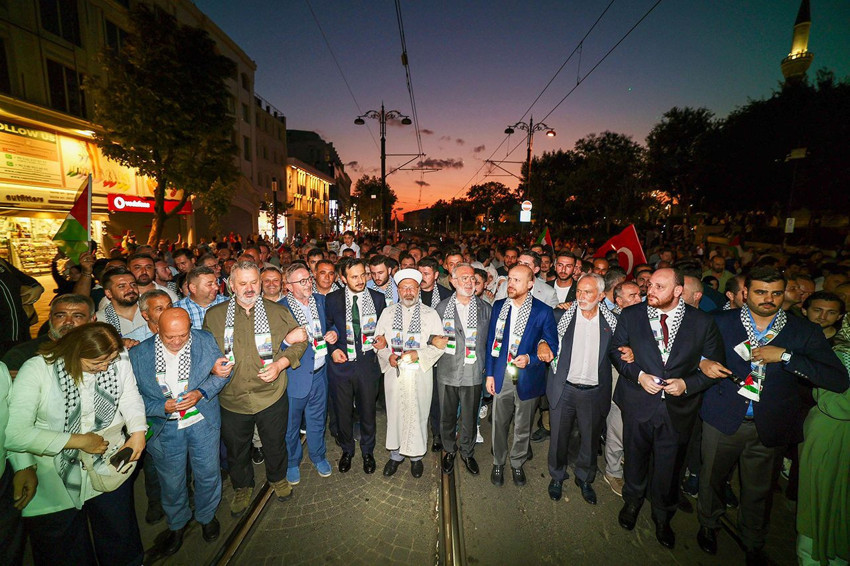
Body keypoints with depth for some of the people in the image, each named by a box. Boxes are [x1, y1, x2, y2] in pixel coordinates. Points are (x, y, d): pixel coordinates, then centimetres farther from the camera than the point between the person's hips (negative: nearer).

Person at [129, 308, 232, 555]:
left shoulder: (205, 341, -12)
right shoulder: (138, 354, -12)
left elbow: (223, 372, -4)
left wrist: (201, 392, -20)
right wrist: (163, 407, -22)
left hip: (203, 423, 0)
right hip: (164, 429, 0)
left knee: (207, 475, 16)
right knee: (171, 481, 19)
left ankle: (206, 516, 46)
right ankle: (177, 524, 49)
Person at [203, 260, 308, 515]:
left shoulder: (278, 312, -4)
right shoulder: (214, 315, -2)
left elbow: (299, 342, -1)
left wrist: (280, 364, -15)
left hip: (272, 396, -1)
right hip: (232, 400, 1)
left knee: (275, 444, 19)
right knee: (236, 450, 21)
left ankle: (277, 478, 49)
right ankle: (242, 487, 50)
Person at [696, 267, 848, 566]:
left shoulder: (804, 332, -2)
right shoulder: (722, 322, -3)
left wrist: (784, 356, -20)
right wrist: (702, 361, -10)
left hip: (770, 426, 1)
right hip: (723, 419, 0)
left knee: (758, 491, 18)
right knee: (712, 477, 16)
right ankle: (708, 526, 43)